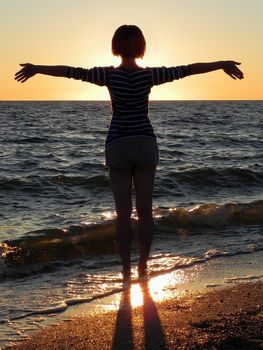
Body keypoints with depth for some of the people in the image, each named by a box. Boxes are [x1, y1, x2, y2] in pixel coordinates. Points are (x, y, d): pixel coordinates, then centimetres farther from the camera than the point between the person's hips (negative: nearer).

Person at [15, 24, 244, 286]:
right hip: (145, 144, 1)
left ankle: (126, 271, 8)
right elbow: (187, 70, 0)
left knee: (123, 212, 5)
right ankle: (143, 267, 14)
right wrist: (223, 64, 11)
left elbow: (71, 71, -2)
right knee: (145, 210, 8)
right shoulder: (149, 75, -6)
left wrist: (36, 68, 10)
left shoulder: (109, 75, -8)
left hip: (118, 145, 0)